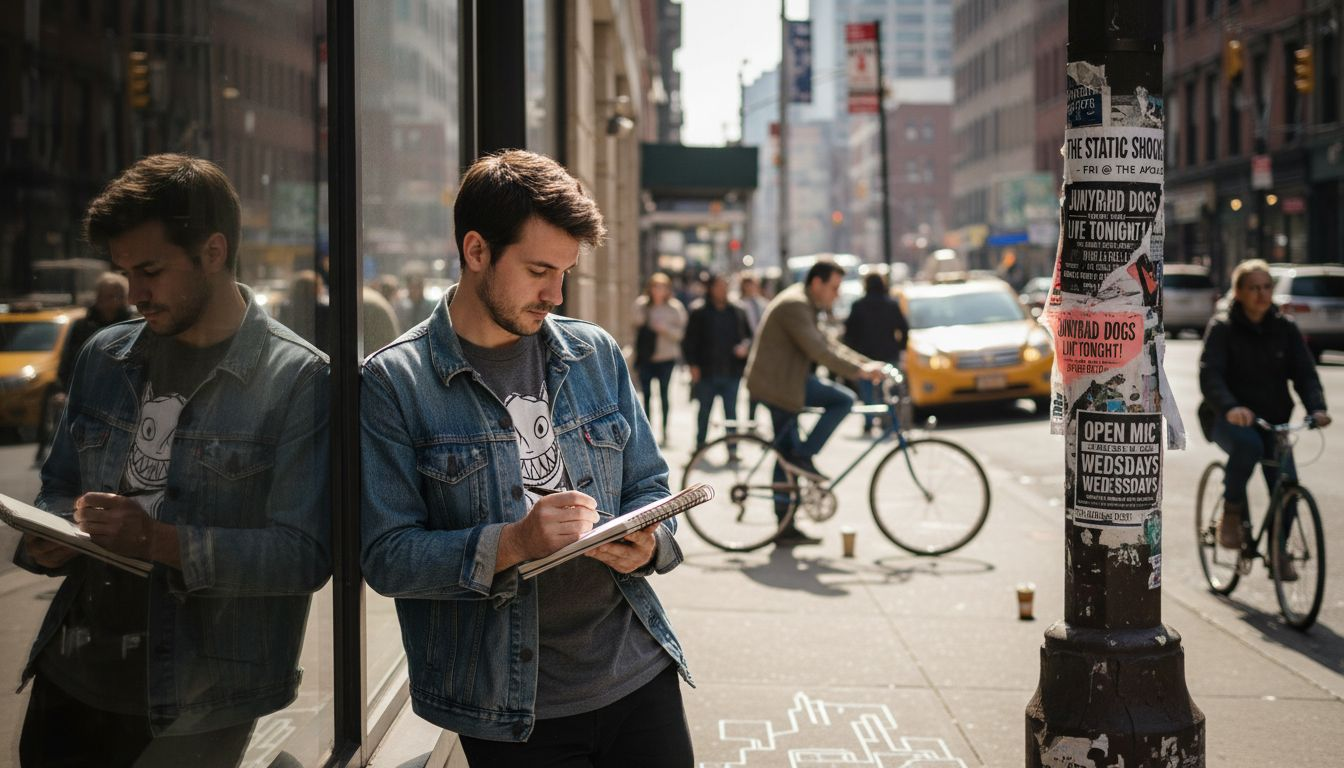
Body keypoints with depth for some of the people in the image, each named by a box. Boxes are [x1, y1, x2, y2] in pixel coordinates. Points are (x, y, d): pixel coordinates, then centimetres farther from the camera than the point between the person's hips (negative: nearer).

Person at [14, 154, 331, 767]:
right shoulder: (104, 357, 9)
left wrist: (158, 541, -25)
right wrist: (49, 539, -5)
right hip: (70, 674, 5)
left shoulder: (298, 381, -11)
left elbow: (304, 555, -17)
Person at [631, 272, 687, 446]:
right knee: (646, 394, 1)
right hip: (645, 357, 2)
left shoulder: (675, 308, -1)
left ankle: (665, 433, 8)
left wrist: (665, 329, -19)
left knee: (664, 394, 1)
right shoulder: (641, 305, 6)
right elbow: (637, 326, 13)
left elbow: (680, 333, -4)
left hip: (665, 357, -2)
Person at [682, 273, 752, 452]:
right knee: (704, 412, 9)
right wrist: (693, 365, -7)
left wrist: (746, 346, -6)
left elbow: (749, 336, 16)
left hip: (731, 373, 1)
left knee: (731, 413, 0)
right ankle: (699, 449, 20)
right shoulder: (699, 313, 0)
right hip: (706, 373, -1)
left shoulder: (737, 312, 8)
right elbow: (689, 341, 0)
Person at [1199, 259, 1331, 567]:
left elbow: (1305, 373, -3)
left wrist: (1316, 408, -25)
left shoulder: (1285, 328, 3)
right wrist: (1229, 407, -41)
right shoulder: (1222, 328, -7)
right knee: (1248, 444, -37)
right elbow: (1209, 375, -21)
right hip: (1227, 418, -4)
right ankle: (1231, 514, -14)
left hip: (1272, 419, 4)